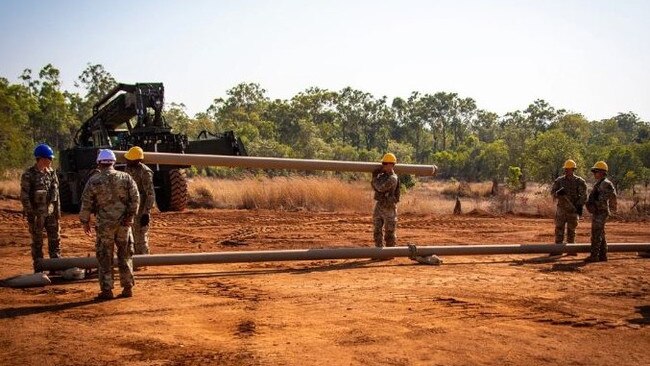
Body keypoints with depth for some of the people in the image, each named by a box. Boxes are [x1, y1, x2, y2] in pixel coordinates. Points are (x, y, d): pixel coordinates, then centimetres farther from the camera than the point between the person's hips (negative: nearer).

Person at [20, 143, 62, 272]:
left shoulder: (51, 172, 5)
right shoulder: (28, 175, -12)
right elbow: (24, 196, -12)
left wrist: (58, 209, 6)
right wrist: (29, 213, -16)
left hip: (50, 211, 5)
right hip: (36, 213, -5)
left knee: (55, 238, 9)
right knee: (37, 241, 4)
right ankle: (38, 269, 13)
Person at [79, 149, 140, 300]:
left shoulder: (94, 181, -5)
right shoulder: (126, 177, 1)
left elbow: (86, 203, -2)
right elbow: (135, 198, -3)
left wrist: (85, 221, 9)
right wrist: (130, 216, 0)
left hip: (104, 224, -2)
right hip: (124, 223, 2)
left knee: (105, 258, 6)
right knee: (125, 256, 12)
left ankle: (106, 290, 7)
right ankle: (128, 287, 15)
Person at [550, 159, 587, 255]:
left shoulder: (579, 181, -2)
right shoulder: (559, 180, 5)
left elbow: (583, 195, -5)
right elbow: (553, 192, 2)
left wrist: (580, 206, -15)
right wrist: (558, 193, -20)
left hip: (573, 209, -2)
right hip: (561, 208, 2)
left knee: (571, 230, 5)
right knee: (559, 229, -1)